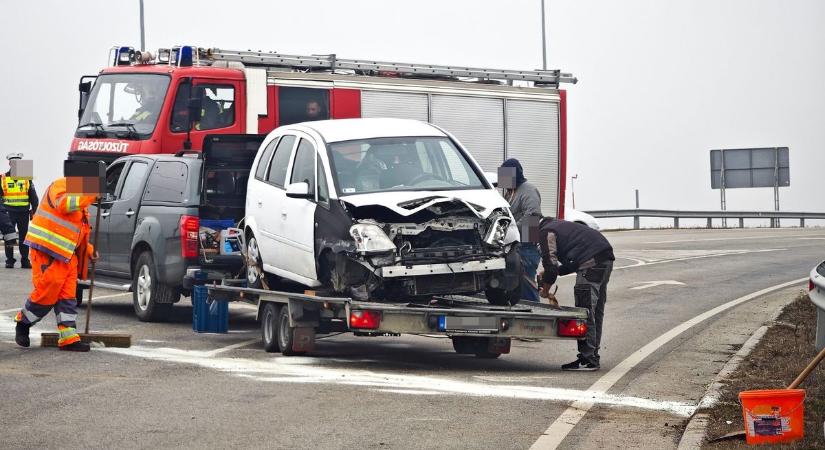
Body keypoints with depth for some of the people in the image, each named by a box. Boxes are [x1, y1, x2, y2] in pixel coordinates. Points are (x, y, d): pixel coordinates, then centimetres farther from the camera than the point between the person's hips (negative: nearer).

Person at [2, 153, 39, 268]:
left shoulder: (27, 179, 8)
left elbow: (34, 197, 12)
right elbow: (5, 197, 7)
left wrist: (33, 211, 6)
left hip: (23, 212, 1)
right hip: (9, 212, -1)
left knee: (24, 237, 3)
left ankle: (25, 260, 7)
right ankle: (9, 260, 5)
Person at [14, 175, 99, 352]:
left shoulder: (78, 197, 25)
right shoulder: (60, 186, -4)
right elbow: (63, 204, -29)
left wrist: (88, 249, 16)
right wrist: (91, 195, -29)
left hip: (67, 255, 10)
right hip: (47, 251, -9)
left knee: (67, 296, 2)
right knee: (47, 293, -8)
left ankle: (68, 338, 1)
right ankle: (23, 323, 14)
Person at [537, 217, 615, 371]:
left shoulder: (546, 233, 2)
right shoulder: (560, 226, 32)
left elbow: (551, 263, -5)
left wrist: (545, 290, 8)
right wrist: (548, 274, 31)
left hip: (592, 261, -10)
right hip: (606, 259, 10)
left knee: (585, 312, -8)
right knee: (596, 312, 14)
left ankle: (587, 360, -10)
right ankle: (593, 356, 19)